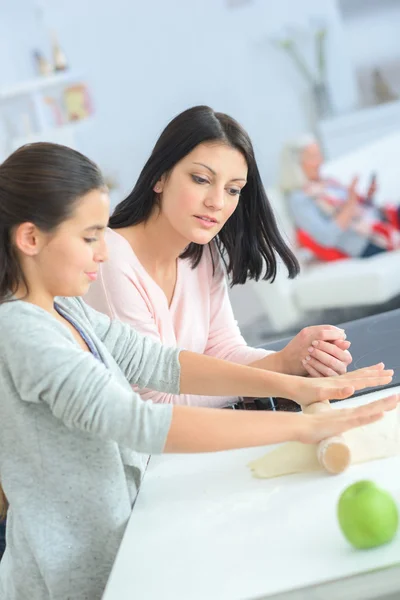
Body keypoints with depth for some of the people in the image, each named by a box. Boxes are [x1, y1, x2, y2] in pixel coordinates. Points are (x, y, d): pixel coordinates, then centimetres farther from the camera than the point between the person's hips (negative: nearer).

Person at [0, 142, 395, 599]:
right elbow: (139, 423, -33)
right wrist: (300, 427, -33)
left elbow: (156, 363, -2)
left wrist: (289, 385, -12)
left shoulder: (65, 310, 4)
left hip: (111, 553, 8)